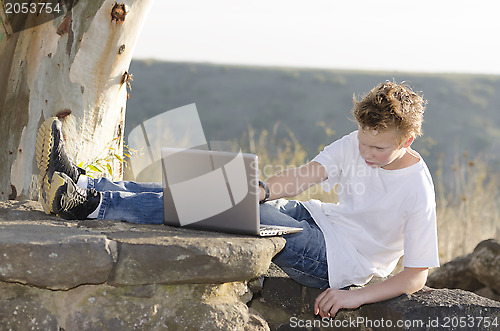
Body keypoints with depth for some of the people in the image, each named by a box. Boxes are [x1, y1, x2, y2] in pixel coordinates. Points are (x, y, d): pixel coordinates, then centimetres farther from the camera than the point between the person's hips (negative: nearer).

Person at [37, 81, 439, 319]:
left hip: (336, 260, -6)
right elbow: (304, 176, -9)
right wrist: (262, 191, -29)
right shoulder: (356, 145, 1)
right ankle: (80, 182, -20)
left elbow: (416, 276, -15)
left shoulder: (418, 192, -16)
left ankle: (89, 204, -32)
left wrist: (357, 296, -26)